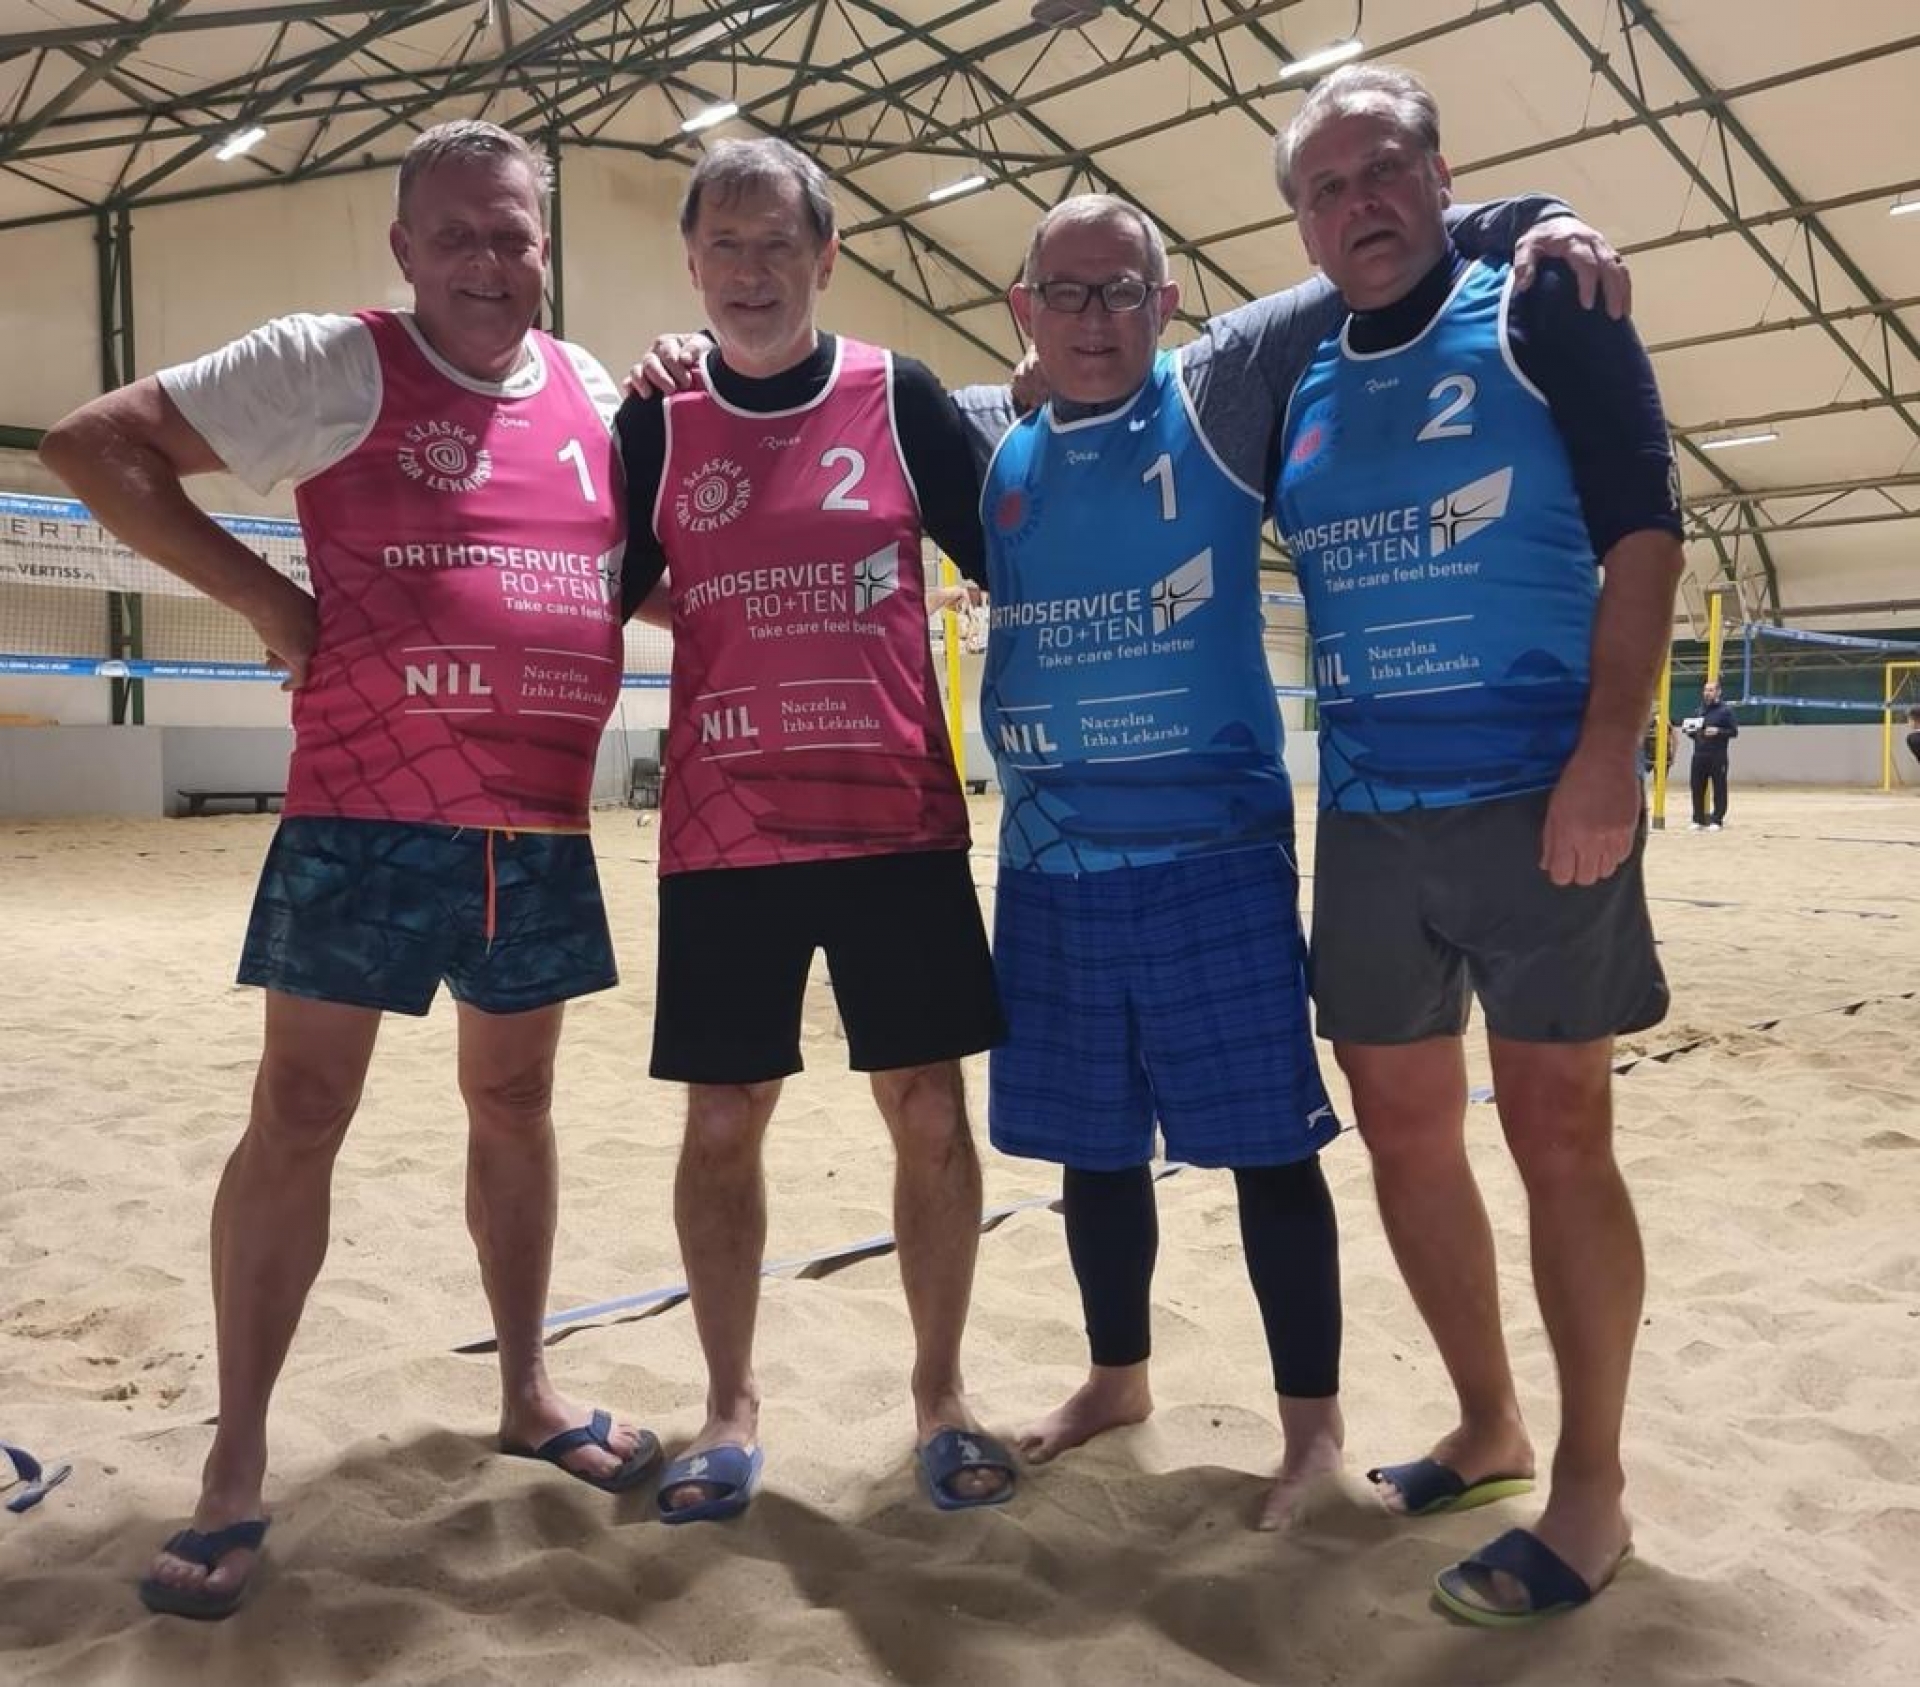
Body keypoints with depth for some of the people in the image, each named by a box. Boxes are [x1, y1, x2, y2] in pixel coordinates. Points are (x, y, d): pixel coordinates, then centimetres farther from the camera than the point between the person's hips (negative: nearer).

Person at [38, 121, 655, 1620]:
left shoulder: (596, 391, 10)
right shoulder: (331, 366, -4)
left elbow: (651, 574, 23)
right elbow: (92, 445, -3)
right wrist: (264, 596, -8)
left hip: (542, 830, 5)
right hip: (365, 820, -4)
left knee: (514, 1101, 15)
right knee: (299, 1116, 0)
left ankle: (527, 1389, 32)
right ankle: (238, 1465, 14)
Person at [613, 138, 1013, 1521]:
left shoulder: (899, 397, 4)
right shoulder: (657, 425, 7)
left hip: (899, 823, 0)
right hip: (722, 837, 1)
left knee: (930, 1111, 4)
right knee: (723, 1124, 7)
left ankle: (941, 1392, 23)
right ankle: (732, 1409, 25)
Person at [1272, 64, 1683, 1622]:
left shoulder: (1542, 311, 1)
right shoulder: (1297, 384, 14)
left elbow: (1644, 529, -7)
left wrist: (1607, 753, -17)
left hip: (1536, 798, -5)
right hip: (1367, 821, 5)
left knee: (1559, 1136, -1)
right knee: (1404, 1132, 10)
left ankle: (1592, 1488, 15)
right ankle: (1489, 1423, 30)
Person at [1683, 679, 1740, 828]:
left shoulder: (1725, 711, 0)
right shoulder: (1699, 711, 16)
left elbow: (1734, 732, -3)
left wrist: (1718, 731, -18)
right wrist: (1690, 731, 1)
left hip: (1717, 757, -5)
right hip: (1699, 756, 5)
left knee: (1719, 789, -2)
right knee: (1697, 788, 5)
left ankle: (1717, 820, 2)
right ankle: (1698, 820, 13)